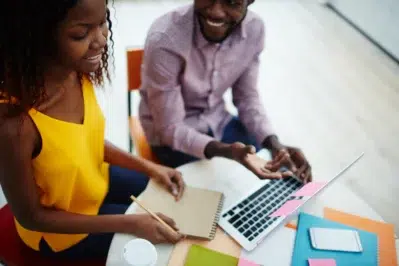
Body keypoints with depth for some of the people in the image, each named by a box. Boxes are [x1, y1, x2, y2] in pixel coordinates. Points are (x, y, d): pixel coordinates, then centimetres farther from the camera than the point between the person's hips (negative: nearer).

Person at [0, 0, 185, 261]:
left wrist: (147, 166, -9)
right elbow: (31, 216, -24)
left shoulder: (78, 74, -19)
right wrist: (128, 224, -24)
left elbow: (88, 139, 0)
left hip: (97, 182, 6)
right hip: (60, 229, -5)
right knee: (175, 240, 4)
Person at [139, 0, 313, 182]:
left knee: (282, 173, -2)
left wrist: (275, 145, -20)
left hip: (218, 121, 5)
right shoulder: (164, 41, -31)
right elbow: (170, 128, -23)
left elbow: (247, 98, -3)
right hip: (173, 136, -4)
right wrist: (228, 152, -39)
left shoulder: (254, 28, -15)